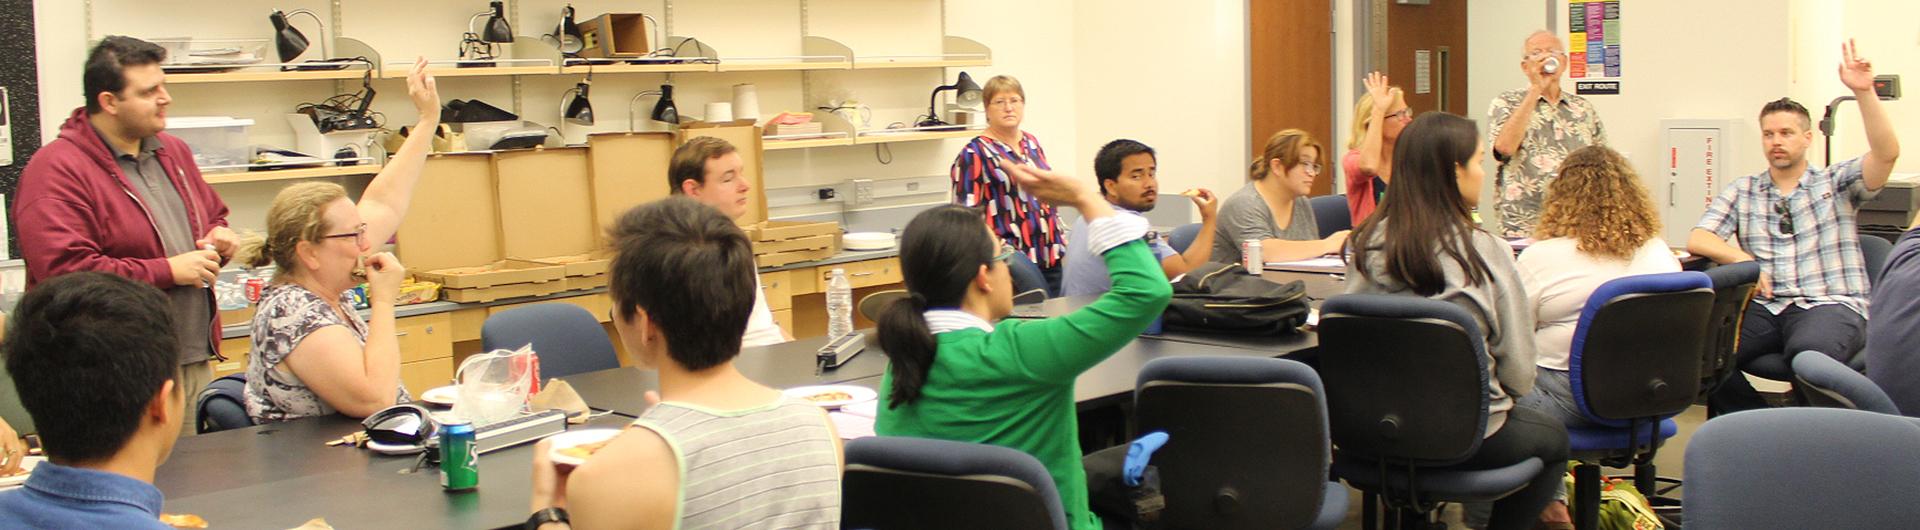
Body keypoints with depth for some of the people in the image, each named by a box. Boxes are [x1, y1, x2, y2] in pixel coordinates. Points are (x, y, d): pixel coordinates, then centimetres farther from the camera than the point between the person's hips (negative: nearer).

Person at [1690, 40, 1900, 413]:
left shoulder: (1836, 184, 14)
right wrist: (1744, 260, -11)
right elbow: (1697, 240, 8)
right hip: (1764, 308, 3)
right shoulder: (1742, 191, 19)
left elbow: (1887, 153, -4)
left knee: (1809, 351, -39)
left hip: (1829, 304, -3)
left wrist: (1864, 92, -14)